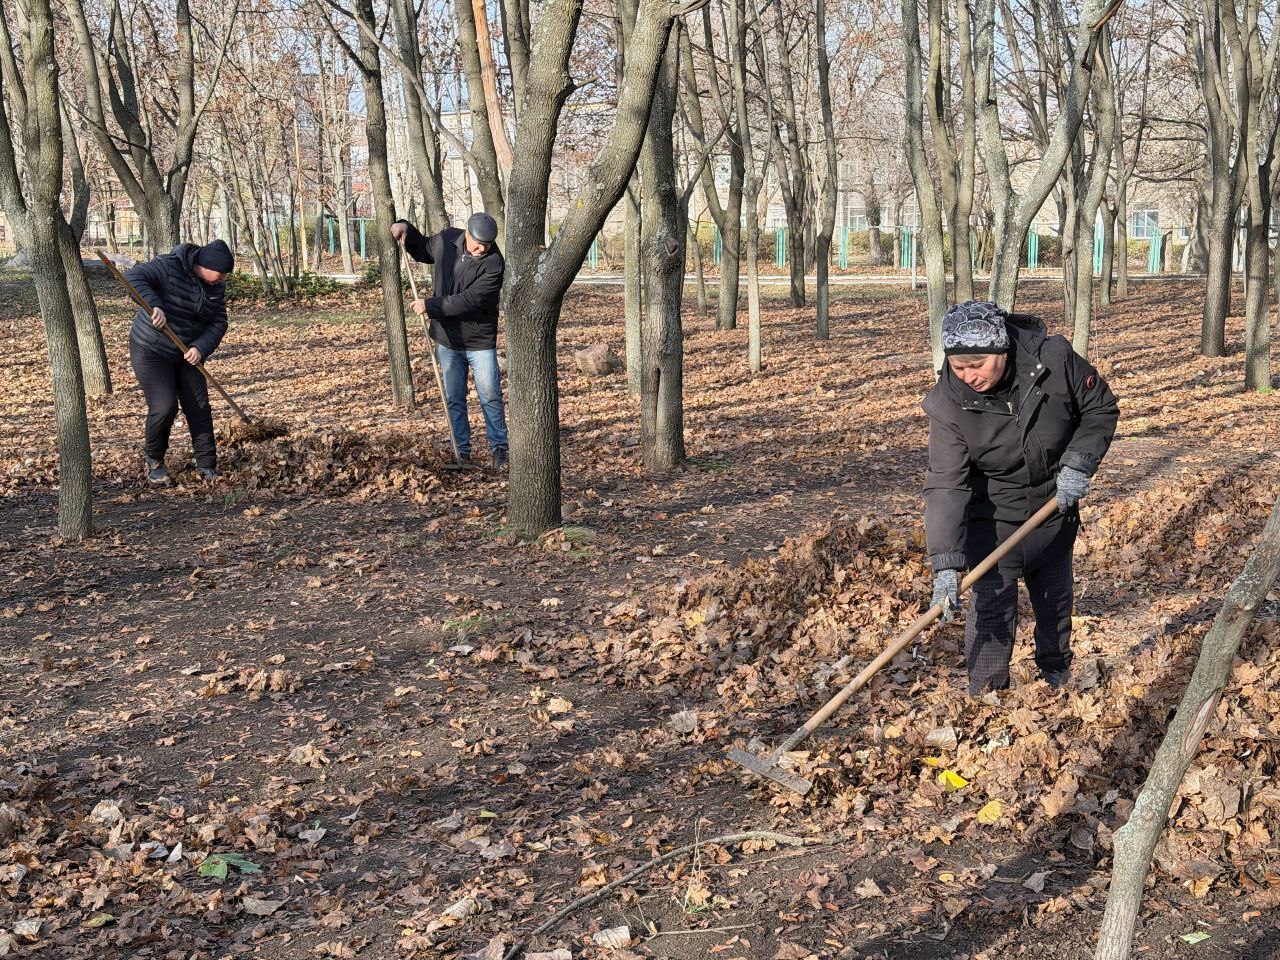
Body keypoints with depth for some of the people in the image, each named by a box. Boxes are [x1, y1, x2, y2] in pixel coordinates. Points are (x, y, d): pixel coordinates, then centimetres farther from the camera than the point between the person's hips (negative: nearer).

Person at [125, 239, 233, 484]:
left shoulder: (216, 287, -2)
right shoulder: (169, 267, -21)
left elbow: (218, 323, -3)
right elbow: (133, 276, -33)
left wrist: (200, 348, -21)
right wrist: (154, 305, -49)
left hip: (186, 354, 6)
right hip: (151, 351, -6)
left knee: (199, 407, 0)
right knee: (164, 407, -13)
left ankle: (207, 467, 7)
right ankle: (154, 460, 12)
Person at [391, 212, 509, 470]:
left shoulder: (494, 263, -20)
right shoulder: (446, 240, -3)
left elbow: (469, 300, -27)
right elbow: (423, 251, 21)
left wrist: (430, 305, -24)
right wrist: (406, 229, 4)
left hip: (480, 341, -5)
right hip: (447, 340, 5)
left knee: (490, 397, 0)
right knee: (453, 399, 10)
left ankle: (499, 448, 13)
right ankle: (461, 450, 20)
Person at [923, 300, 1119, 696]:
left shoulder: (1054, 358, -23)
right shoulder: (948, 404, -26)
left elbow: (1101, 408, -5)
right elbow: (946, 486, -29)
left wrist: (1079, 463, -19)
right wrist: (946, 564, -37)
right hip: (992, 520, -2)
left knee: (1056, 602, 19)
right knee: (990, 607, -7)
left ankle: (1057, 674, 43)